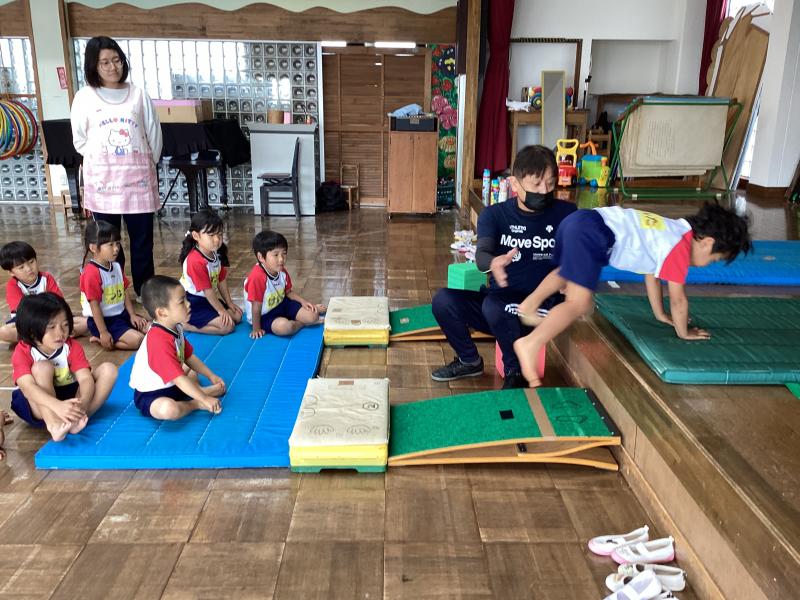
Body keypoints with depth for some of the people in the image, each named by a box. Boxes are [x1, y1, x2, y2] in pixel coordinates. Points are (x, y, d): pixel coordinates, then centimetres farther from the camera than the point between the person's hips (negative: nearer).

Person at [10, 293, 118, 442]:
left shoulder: (72, 347, -9)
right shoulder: (23, 352, -17)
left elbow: (86, 378, -20)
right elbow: (27, 387, -34)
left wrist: (82, 402, -44)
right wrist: (58, 406, -52)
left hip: (70, 396, 3)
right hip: (38, 406, -3)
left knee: (108, 369, -17)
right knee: (42, 367, -30)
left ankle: (76, 419, -34)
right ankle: (54, 425, -45)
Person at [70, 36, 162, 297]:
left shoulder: (138, 94, 3)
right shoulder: (84, 97, 2)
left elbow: (154, 134, 8)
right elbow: (80, 140, 9)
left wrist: (148, 164, 7)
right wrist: (100, 160, 3)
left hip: (137, 175, 0)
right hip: (102, 177, 0)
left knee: (142, 240, 5)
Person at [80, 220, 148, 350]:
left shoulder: (116, 266, 5)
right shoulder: (92, 273, -20)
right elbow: (94, 306, -20)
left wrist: (132, 315, 4)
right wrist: (103, 333, -19)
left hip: (122, 314, 9)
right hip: (104, 320, -9)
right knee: (138, 340, -21)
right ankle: (99, 339, -2)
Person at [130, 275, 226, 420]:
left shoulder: (176, 328, -1)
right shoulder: (160, 342, -32)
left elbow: (189, 357, 13)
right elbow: (179, 379, -31)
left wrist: (211, 376, 10)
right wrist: (204, 400, -26)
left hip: (170, 385, 10)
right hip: (150, 395, -10)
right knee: (169, 409, -39)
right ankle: (195, 404, -11)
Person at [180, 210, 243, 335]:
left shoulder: (217, 254, 0)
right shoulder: (196, 261, -27)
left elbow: (221, 280, 8)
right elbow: (207, 290, -21)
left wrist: (229, 303, 8)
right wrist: (221, 311, -15)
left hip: (207, 299, 9)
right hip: (192, 303, -9)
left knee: (237, 315, 7)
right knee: (227, 326, -17)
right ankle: (183, 325, -8)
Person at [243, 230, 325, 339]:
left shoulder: (282, 272, -7)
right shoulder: (257, 277, -32)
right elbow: (256, 306, -25)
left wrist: (303, 301, -4)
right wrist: (256, 329, -19)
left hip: (282, 304, 6)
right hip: (264, 316, -6)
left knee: (312, 317, -9)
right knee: (284, 326, -36)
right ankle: (301, 323, -3)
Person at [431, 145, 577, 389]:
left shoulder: (565, 213, -3)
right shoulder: (494, 215, -3)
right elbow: (482, 253, -21)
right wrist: (493, 263, -46)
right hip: (498, 299, 4)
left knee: (493, 305, -34)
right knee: (443, 300, -19)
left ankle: (516, 373, -10)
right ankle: (469, 361, 7)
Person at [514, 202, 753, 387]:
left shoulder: (669, 232, 26)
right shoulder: (681, 247, 0)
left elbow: (651, 273, 38)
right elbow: (678, 299, 3)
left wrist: (660, 314, 46)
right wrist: (683, 332, 19)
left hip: (580, 220, 10)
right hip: (591, 235, -10)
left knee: (568, 272, 37)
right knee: (579, 303, -19)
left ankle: (529, 306, 41)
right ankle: (530, 345, -32)